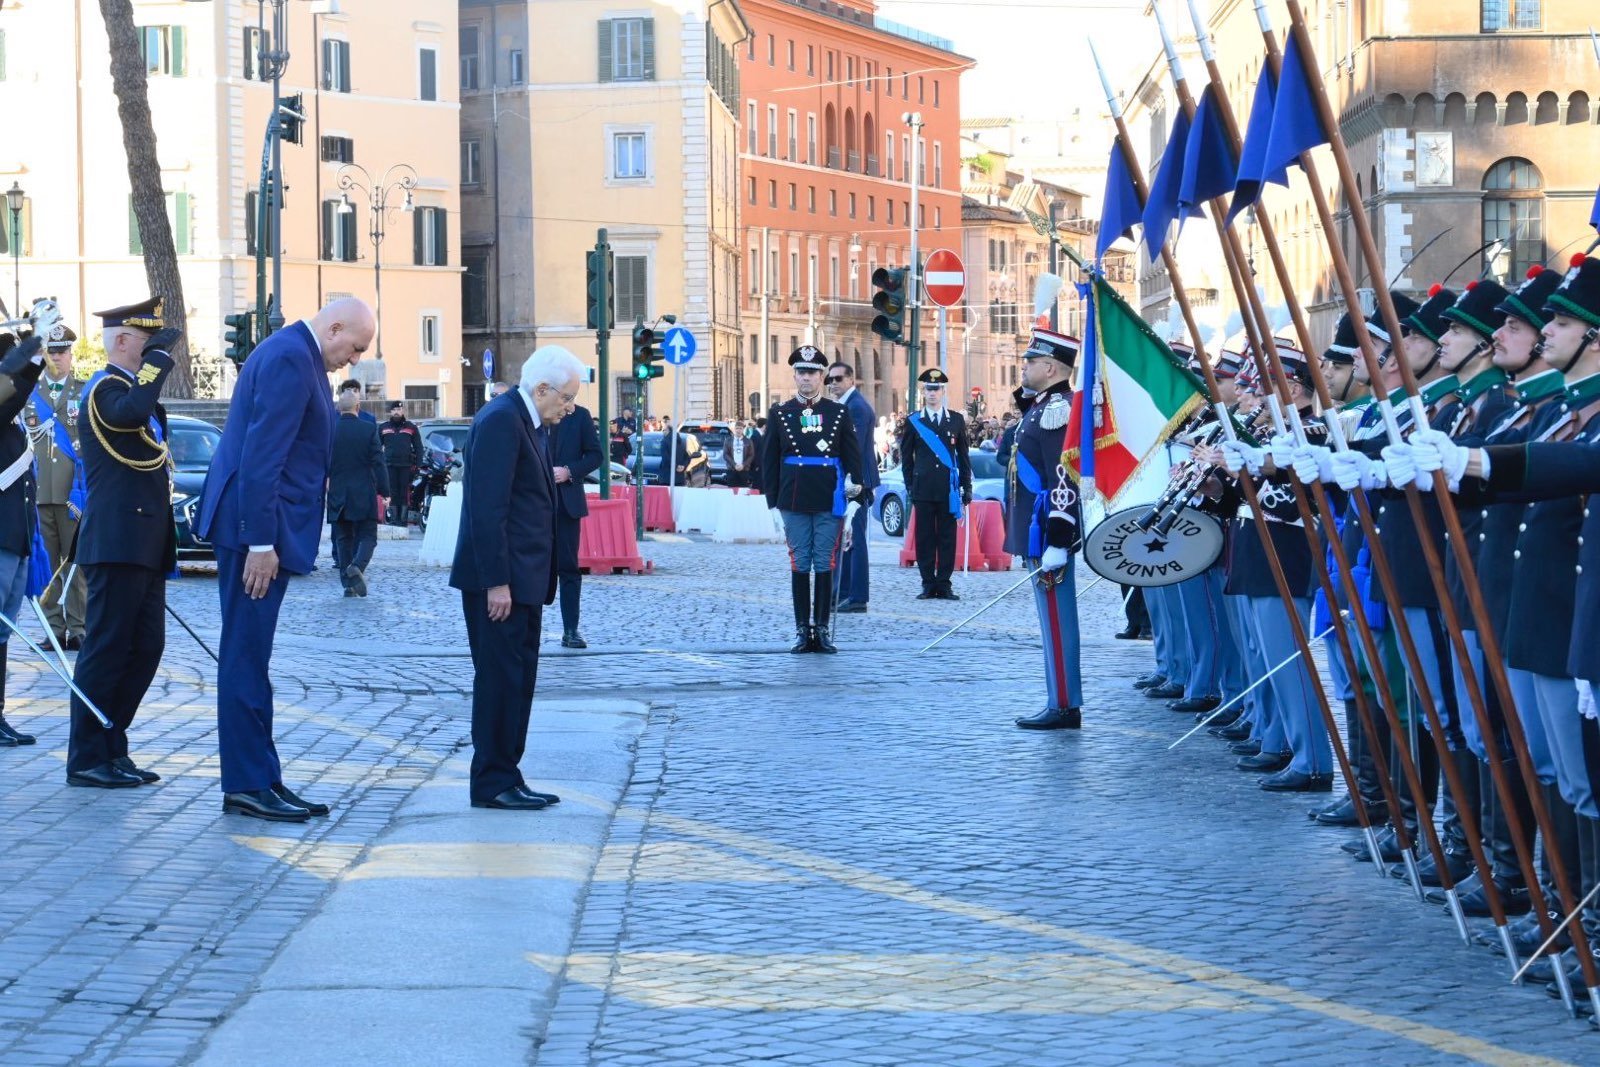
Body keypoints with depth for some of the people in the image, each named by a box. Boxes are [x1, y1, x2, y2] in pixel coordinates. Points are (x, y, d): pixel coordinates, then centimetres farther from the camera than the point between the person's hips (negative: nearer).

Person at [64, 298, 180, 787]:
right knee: (106, 650, -6)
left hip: (144, 546, 10)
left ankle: (112, 750, 16)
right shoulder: (105, 389, -10)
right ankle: (87, 760, -2)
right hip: (117, 544, -10)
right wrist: (159, 357, -22)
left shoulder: (130, 386, 22)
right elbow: (132, 412, -35)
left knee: (145, 648, 10)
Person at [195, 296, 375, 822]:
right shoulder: (290, 359, -15)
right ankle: (247, 784, -2)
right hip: (258, 526, -11)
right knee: (245, 658, -5)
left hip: (261, 528, 11)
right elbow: (262, 456, -21)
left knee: (249, 657, 12)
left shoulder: (293, 354, 17)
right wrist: (261, 542, -23)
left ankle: (260, 778, 17)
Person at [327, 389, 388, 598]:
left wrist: (323, 489, 16)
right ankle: (357, 567, -23)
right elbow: (378, 462, -8)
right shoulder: (369, 429, -8)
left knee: (343, 538, 11)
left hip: (337, 494, 2)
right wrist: (384, 491, -2)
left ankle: (348, 583, 8)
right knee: (367, 536, 4)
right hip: (364, 495, -2)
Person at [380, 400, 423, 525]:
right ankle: (393, 518, 4)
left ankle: (403, 518, 0)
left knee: (405, 491, -3)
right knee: (392, 492, 0)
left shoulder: (411, 427, 10)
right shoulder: (384, 428, 14)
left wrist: (418, 464, 1)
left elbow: (418, 447, 10)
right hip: (390, 465, 1)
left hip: (406, 465, -1)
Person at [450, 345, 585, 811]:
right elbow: (487, 509, -21)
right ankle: (493, 783, 1)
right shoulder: (501, 421, -16)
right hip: (500, 579, -10)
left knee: (518, 680, 12)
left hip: (522, 579, 10)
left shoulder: (530, 423, 15)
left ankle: (505, 777, 18)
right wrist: (497, 582, -23)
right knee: (500, 679, -5)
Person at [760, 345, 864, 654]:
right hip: (794, 502, 0)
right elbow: (769, 461, 6)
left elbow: (853, 457, 6)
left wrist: (855, 486, -3)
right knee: (800, 565, 3)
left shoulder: (839, 413, 5)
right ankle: (802, 630, 8)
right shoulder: (779, 414, 6)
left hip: (829, 502, 0)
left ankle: (822, 629, 8)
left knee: (825, 565, 2)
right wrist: (773, 501, 1)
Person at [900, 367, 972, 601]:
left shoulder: (956, 420, 10)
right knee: (925, 537, 0)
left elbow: (963, 456, 11)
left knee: (947, 537, 0)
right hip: (923, 490, 0)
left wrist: (966, 488, 7)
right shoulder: (913, 422, 8)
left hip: (948, 490, 0)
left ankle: (944, 584, 5)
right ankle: (928, 584, 5)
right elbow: (906, 457, 9)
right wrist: (910, 487, 4)